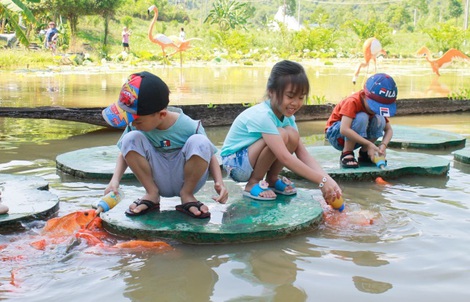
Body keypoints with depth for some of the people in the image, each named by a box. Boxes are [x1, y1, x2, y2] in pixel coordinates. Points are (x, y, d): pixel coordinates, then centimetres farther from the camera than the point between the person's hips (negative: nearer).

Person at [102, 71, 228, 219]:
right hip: (159, 181, 3)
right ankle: (152, 194, -5)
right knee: (131, 139, -22)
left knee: (199, 142, -33)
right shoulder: (135, 126, -13)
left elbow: (209, 155, -10)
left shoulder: (188, 126, -21)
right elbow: (125, 152, 0)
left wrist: (219, 183, -27)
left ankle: (187, 195, -9)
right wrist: (115, 180, -18)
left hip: (186, 179, -2)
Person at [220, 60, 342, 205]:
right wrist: (322, 181, -37)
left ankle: (272, 179, 3)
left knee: (292, 135, -18)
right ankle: (253, 184, -11)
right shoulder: (262, 116, -30)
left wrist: (328, 179, -25)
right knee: (281, 135, -29)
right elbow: (285, 158, -36)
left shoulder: (287, 116, -4)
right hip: (235, 163, -7)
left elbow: (303, 154, -11)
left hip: (254, 160, 7)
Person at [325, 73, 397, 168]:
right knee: (361, 118, -32)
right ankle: (346, 154, -22)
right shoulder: (352, 102, -27)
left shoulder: (379, 106, -8)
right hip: (335, 134, -6)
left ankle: (364, 154, -5)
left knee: (379, 120, -19)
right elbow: (344, 130, -39)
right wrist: (369, 144, -39)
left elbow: (389, 130, -5)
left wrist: (383, 145, -25)